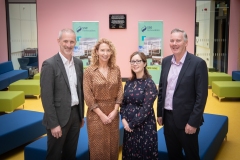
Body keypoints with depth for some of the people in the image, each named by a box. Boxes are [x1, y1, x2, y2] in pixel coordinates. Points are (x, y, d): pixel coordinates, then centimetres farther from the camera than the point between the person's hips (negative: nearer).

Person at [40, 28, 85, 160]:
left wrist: (81, 115, 14)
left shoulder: (78, 63, 6)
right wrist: (54, 124, -17)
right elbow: (46, 97, -16)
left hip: (75, 114, 6)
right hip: (59, 117, -6)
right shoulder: (49, 64, -15)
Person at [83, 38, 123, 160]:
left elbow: (120, 91, 4)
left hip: (113, 112, 3)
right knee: (98, 147, 5)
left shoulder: (116, 69, 3)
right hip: (96, 113, -3)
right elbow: (88, 96, -9)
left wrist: (115, 110, -7)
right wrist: (101, 114, -12)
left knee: (113, 145, 11)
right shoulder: (89, 71, -7)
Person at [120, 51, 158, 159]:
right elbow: (123, 103, 9)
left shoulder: (149, 83, -12)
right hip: (128, 125, 6)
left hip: (144, 125, -5)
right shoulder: (129, 83, 6)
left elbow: (146, 108, -17)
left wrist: (132, 124, -13)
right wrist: (124, 120, -7)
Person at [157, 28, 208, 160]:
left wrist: (193, 122, -16)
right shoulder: (166, 61, 4)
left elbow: (201, 96, -15)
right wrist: (159, 113, 10)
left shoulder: (198, 63, -14)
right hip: (168, 117, 5)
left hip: (186, 119, -5)